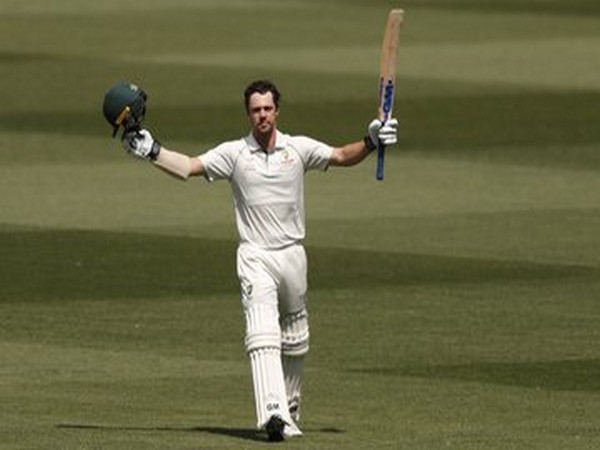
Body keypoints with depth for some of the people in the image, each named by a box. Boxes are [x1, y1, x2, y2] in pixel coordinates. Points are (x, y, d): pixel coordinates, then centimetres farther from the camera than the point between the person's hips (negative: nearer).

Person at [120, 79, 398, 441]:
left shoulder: (298, 148, 4)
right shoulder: (233, 153, 0)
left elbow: (341, 157, 6)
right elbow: (188, 167, -6)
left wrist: (370, 143, -11)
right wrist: (152, 152, -19)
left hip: (292, 254, 3)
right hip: (256, 258, -3)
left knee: (294, 341, 13)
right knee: (262, 335, -19)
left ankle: (290, 409, 30)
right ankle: (272, 412, -31)